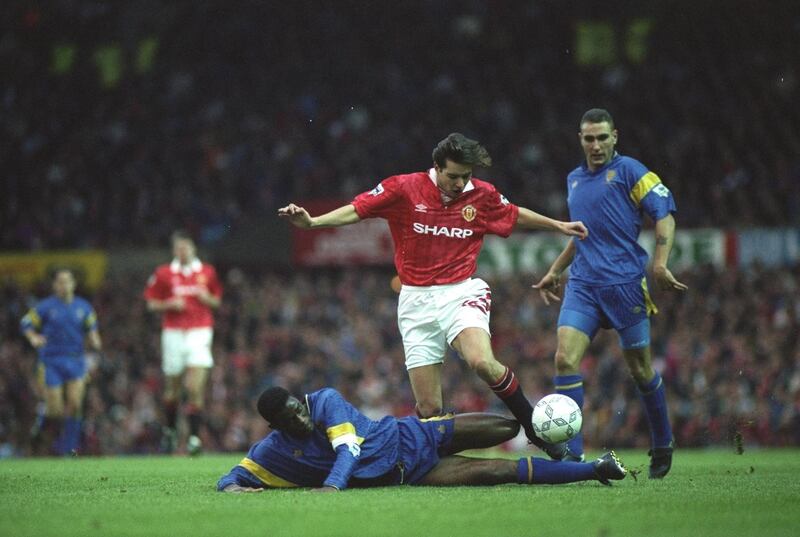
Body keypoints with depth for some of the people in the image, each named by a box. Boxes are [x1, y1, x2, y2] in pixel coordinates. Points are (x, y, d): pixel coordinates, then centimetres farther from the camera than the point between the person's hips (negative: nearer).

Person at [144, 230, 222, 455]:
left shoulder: (207, 272, 6)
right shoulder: (163, 274, 4)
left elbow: (217, 301, 16)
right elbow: (151, 303, 7)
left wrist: (208, 299, -6)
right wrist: (170, 305, -11)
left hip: (200, 332, -1)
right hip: (174, 333, 1)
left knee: (196, 388, -13)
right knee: (173, 388, 9)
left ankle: (194, 436, -13)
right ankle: (170, 430, 33)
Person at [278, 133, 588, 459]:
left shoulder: (483, 195, 3)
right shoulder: (404, 189, -5)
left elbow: (515, 215, 22)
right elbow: (357, 210, -3)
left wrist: (557, 225, 28)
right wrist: (311, 222, -15)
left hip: (460, 293, 0)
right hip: (417, 301, 0)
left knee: (482, 362, -30)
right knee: (429, 409, -6)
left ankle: (534, 427, -13)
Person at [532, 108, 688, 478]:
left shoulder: (628, 170, -2)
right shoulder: (574, 180, 18)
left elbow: (665, 215, -6)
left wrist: (660, 264, -18)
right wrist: (554, 272, 28)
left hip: (625, 283, -5)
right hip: (583, 284, 5)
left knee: (639, 368, 5)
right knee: (565, 358, -13)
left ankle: (663, 446, 26)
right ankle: (570, 453, -12)